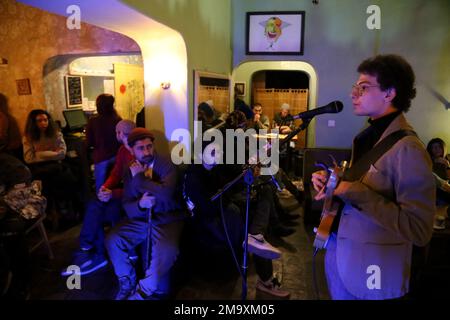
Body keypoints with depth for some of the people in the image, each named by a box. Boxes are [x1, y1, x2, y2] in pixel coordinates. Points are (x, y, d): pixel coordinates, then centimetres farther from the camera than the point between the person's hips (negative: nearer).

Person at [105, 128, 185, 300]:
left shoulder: (166, 165, -10)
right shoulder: (131, 170, 4)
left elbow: (166, 194, -28)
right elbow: (127, 206, 2)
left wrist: (139, 178, -21)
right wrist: (140, 204, -22)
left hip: (167, 219, -4)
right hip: (140, 218, 5)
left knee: (167, 251, -30)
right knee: (113, 240, -13)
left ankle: (144, 291, -4)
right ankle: (128, 283, 11)